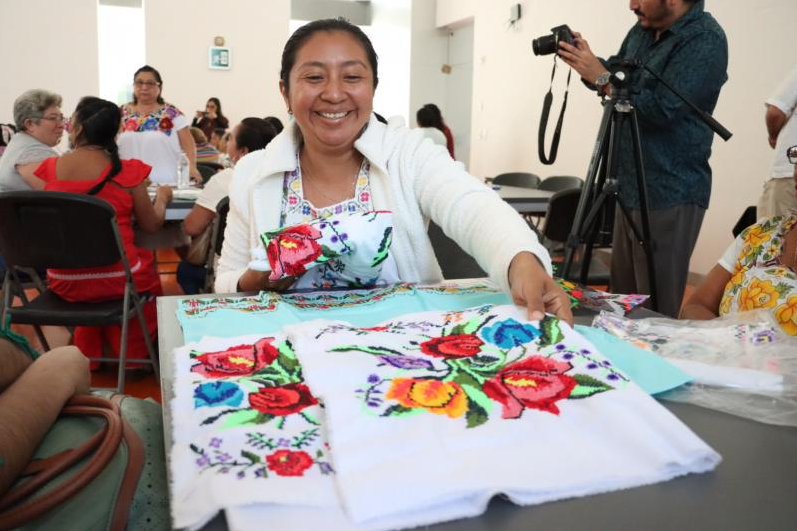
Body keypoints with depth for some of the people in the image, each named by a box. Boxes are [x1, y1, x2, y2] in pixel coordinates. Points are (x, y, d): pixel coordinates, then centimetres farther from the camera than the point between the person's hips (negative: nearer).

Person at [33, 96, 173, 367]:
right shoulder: (127, 171, -13)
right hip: (116, 280, -3)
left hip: (65, 282, 3)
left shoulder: (49, 168, -4)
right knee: (145, 260, 31)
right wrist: (162, 197, 19)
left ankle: (90, 353, 52)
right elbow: (151, 224, -1)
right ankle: (134, 353, 47)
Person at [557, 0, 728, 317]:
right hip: (629, 187, 8)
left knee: (657, 309, -1)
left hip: (669, 195, -8)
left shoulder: (705, 41, -14)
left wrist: (600, 77, -16)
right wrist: (586, 63, 2)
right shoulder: (643, 30, 11)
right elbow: (614, 74, 22)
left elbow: (662, 110, -23)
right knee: (621, 299, 16)